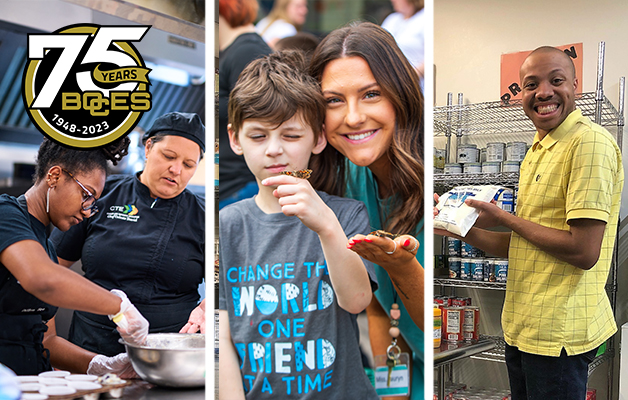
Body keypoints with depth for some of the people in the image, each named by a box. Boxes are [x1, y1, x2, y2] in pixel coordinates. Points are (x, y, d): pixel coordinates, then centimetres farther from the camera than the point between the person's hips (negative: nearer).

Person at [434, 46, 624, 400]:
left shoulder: (590, 142, -16)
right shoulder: (538, 151, 14)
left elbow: (584, 252, -23)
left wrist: (505, 219, -12)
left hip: (558, 332, -9)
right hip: (522, 328, 9)